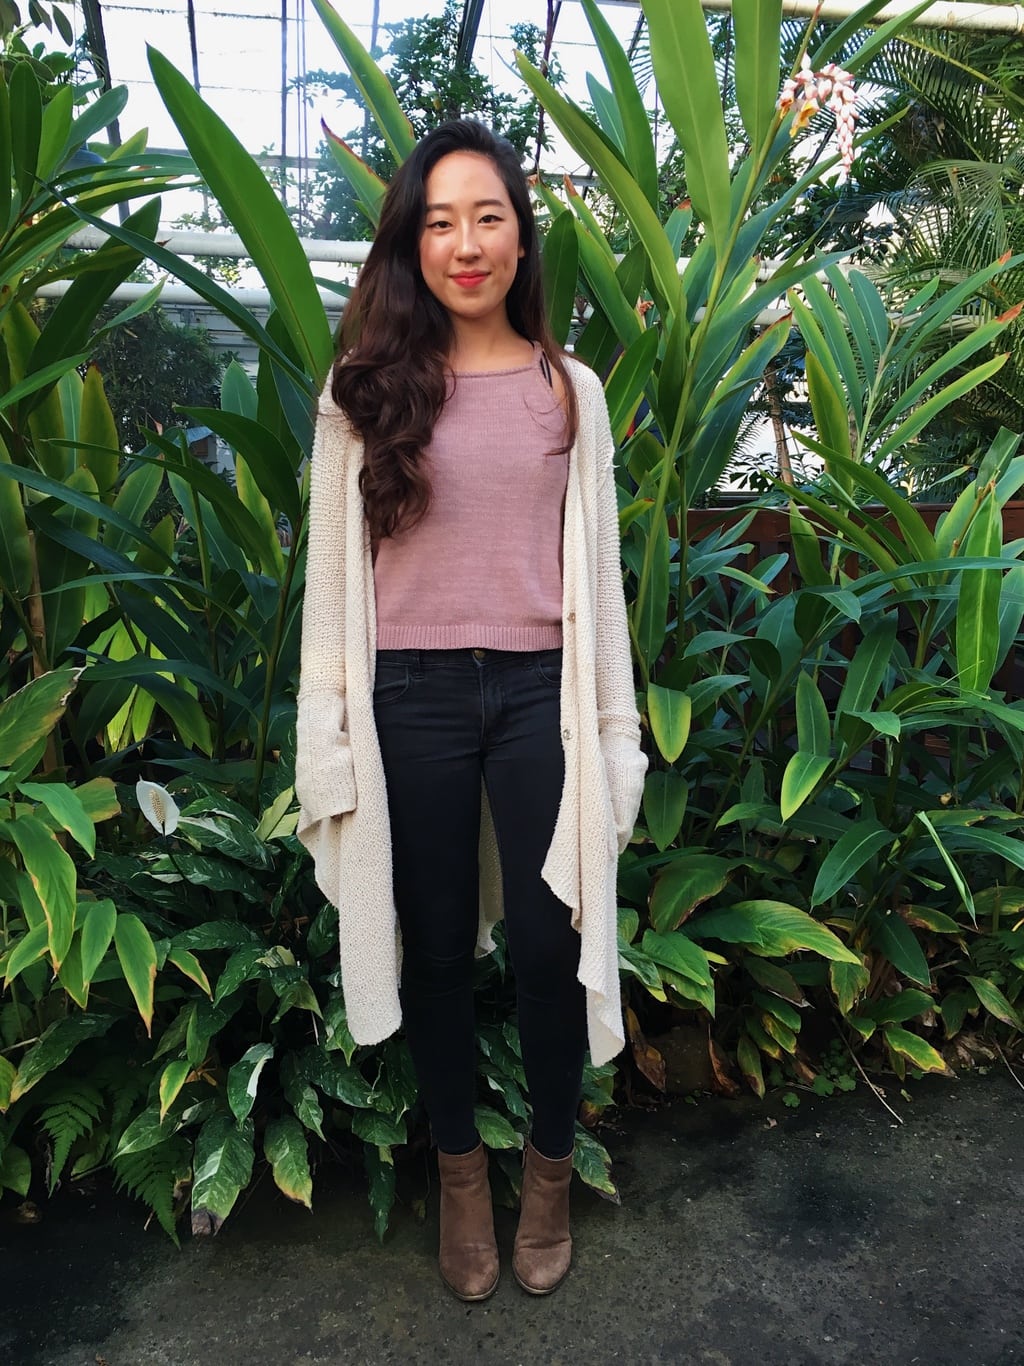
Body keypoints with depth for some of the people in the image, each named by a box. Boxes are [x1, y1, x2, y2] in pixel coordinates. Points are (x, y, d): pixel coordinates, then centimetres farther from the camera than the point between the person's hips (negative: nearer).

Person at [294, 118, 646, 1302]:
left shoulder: (569, 391, 7)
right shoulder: (364, 391, 4)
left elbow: (596, 568, 7)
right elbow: (332, 573, 2)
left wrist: (612, 732, 4)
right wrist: (330, 745, -2)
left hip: (541, 691, 1)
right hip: (412, 699, 0)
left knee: (548, 946, 5)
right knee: (436, 948, 12)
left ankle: (550, 1170, 33)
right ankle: (459, 1171, 36)